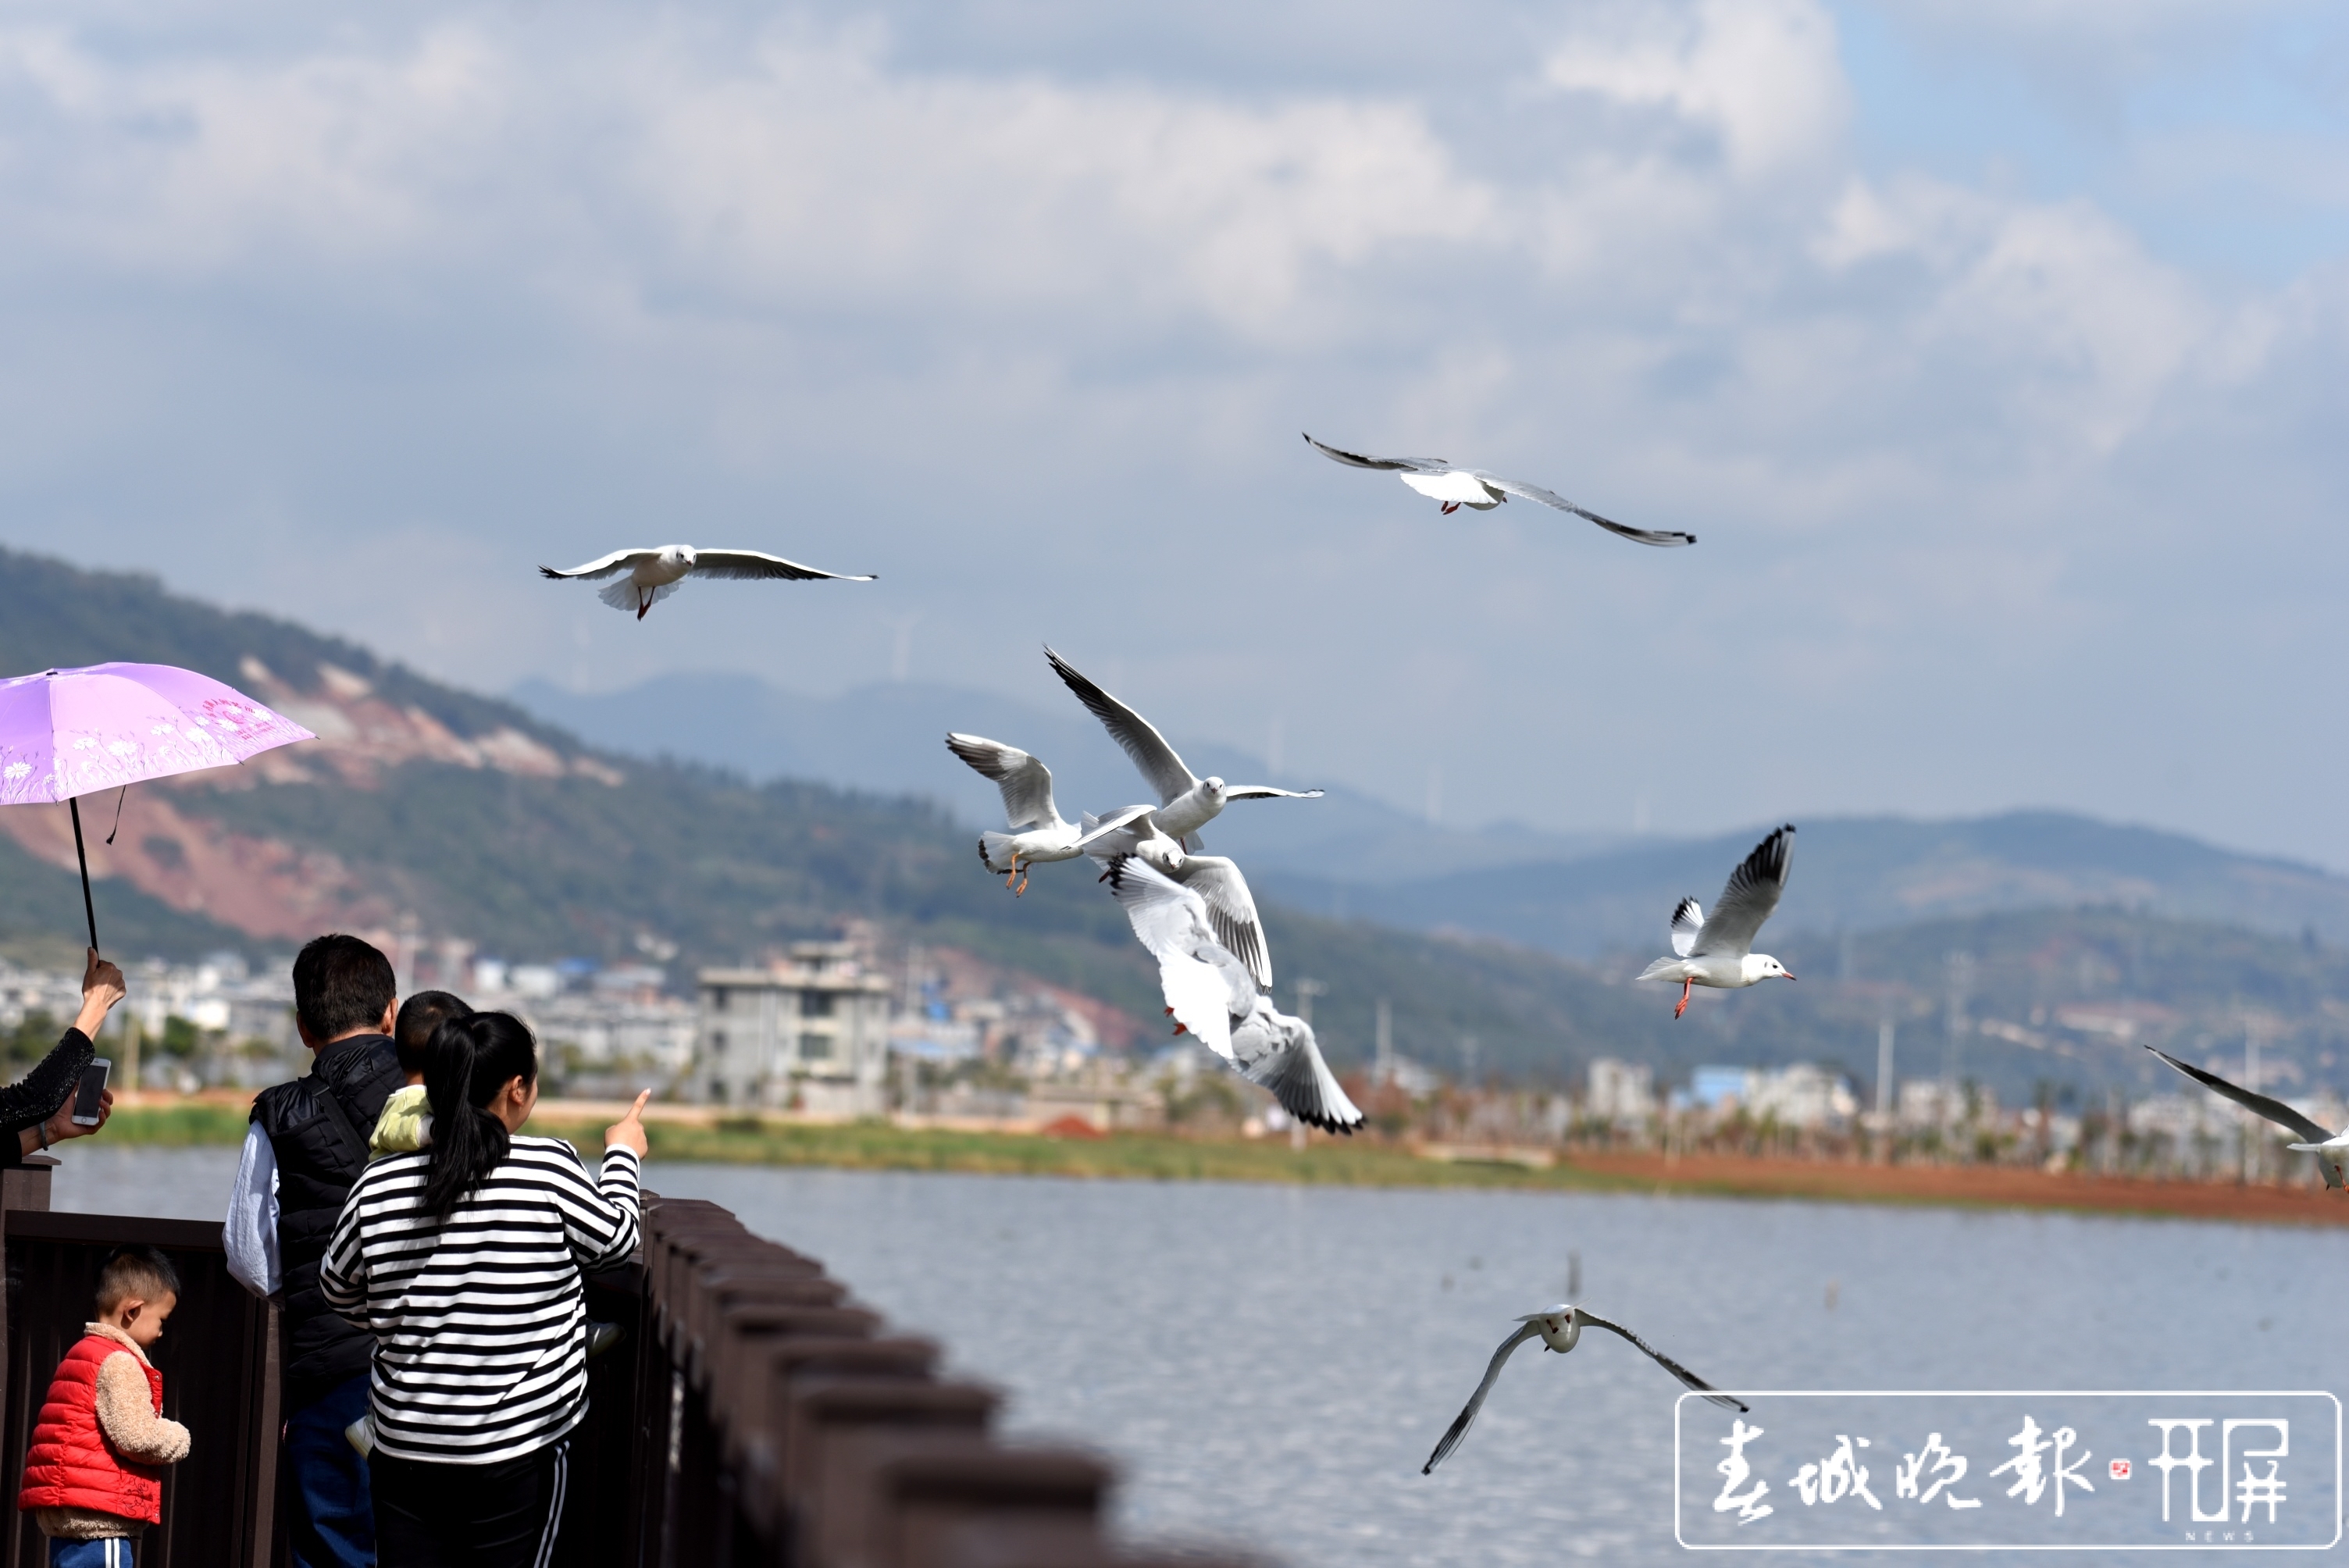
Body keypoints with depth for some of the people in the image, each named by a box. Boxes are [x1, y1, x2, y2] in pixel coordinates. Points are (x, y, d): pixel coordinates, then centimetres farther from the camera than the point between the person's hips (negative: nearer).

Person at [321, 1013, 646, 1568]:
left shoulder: (380, 1186, -2)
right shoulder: (548, 1169, -11)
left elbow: (338, 1291, 13)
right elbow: (614, 1240, 8)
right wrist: (622, 1156, 26)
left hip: (404, 1449, 3)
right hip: (517, 1453, -3)